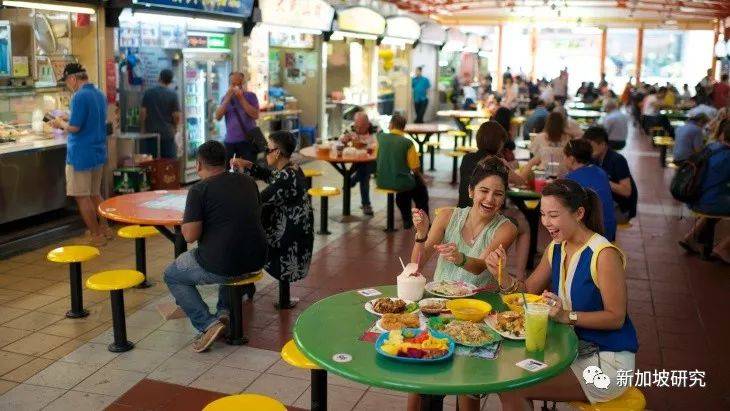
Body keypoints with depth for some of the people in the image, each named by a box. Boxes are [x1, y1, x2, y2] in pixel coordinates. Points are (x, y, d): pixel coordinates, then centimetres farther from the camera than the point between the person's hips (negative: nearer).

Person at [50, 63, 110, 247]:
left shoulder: (79, 96, -17)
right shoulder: (100, 95, 10)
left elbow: (74, 127, -21)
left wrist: (61, 123, -1)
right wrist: (67, 122, 16)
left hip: (81, 155, -8)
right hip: (98, 153, 8)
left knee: (82, 197, 1)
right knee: (95, 194, 19)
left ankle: (96, 235, 6)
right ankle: (104, 229, 24)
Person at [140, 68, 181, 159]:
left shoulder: (148, 92, 0)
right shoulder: (173, 95, -6)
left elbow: (142, 112, -1)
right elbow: (177, 116, -7)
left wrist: (143, 128, 11)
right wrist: (175, 128, 12)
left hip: (151, 133, 2)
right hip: (167, 133, -2)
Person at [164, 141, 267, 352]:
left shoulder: (199, 190, -11)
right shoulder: (248, 182, 7)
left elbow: (190, 236, -15)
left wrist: (185, 220, 6)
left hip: (220, 267, -6)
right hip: (256, 262, 6)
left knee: (172, 275, 21)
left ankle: (207, 324, 4)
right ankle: (225, 311, 27)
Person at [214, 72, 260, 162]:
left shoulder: (250, 96, 3)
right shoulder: (226, 98, 11)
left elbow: (255, 115, -10)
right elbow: (218, 117, -1)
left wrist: (241, 99, -11)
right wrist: (227, 98, -9)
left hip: (248, 140, -3)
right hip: (230, 142, 3)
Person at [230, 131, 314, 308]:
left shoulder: (286, 178, -25)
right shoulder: (292, 169, 4)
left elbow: (259, 200, -22)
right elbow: (267, 175, 17)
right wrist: (247, 165, 2)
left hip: (288, 240, -8)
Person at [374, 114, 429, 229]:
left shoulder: (381, 137, -5)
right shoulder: (407, 143, -15)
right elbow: (415, 168, -9)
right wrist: (421, 177, 10)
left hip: (382, 182, 4)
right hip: (400, 182, -4)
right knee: (421, 187, 27)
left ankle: (407, 221, 41)